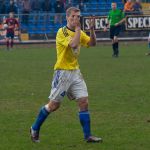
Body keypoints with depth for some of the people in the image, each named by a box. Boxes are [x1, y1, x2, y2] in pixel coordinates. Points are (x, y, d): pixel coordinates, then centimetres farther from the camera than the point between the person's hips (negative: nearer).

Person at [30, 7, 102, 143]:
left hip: (75, 72, 6)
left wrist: (92, 29, -14)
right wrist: (78, 28, -19)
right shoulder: (62, 32, -11)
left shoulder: (79, 32, 11)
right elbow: (73, 44, -26)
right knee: (54, 105, 0)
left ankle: (88, 135, -1)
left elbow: (92, 43, -1)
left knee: (84, 102, -4)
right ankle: (35, 129, 18)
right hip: (62, 72, -6)